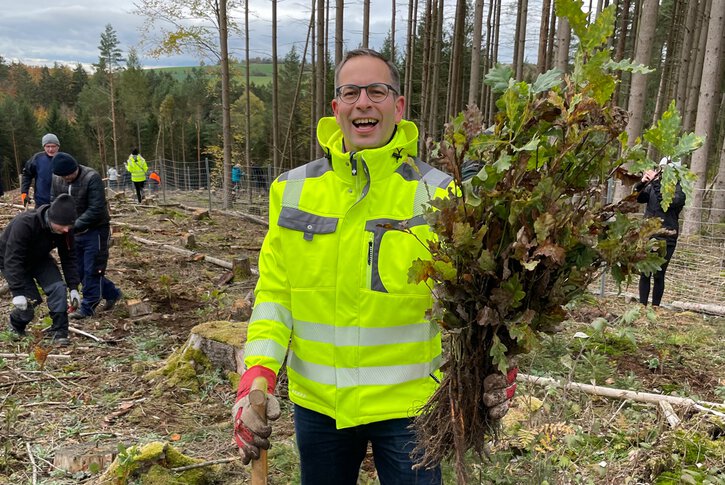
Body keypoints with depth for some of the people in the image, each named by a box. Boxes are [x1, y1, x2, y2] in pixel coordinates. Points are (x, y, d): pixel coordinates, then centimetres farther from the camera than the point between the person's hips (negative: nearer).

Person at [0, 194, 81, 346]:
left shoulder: (65, 229, -22)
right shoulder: (24, 224, -39)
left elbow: (68, 258, -11)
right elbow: (12, 260, -37)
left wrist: (73, 287, -14)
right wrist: (18, 292, -38)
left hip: (39, 258, 4)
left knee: (58, 287, -16)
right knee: (31, 299, -12)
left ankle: (59, 331, -5)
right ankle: (15, 325, 21)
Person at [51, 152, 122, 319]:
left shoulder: (92, 178, -21)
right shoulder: (57, 180, -1)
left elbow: (96, 210, -25)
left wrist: (74, 227, -26)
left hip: (95, 230, -7)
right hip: (75, 232, 7)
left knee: (91, 270, 0)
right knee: (80, 270, 11)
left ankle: (87, 307, 13)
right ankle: (112, 294, 26)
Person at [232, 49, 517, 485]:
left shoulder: (436, 193, -10)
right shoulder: (293, 190, -2)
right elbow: (275, 292, 0)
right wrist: (258, 373, -12)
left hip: (408, 402, -2)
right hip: (316, 402, 3)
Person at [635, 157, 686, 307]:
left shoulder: (679, 189, -3)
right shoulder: (653, 186, 10)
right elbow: (638, 198, 0)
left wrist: (655, 183, -23)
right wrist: (641, 183, -17)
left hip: (666, 239, -3)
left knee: (658, 275, -2)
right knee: (644, 273, 3)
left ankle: (655, 307, 6)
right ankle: (642, 305, 8)